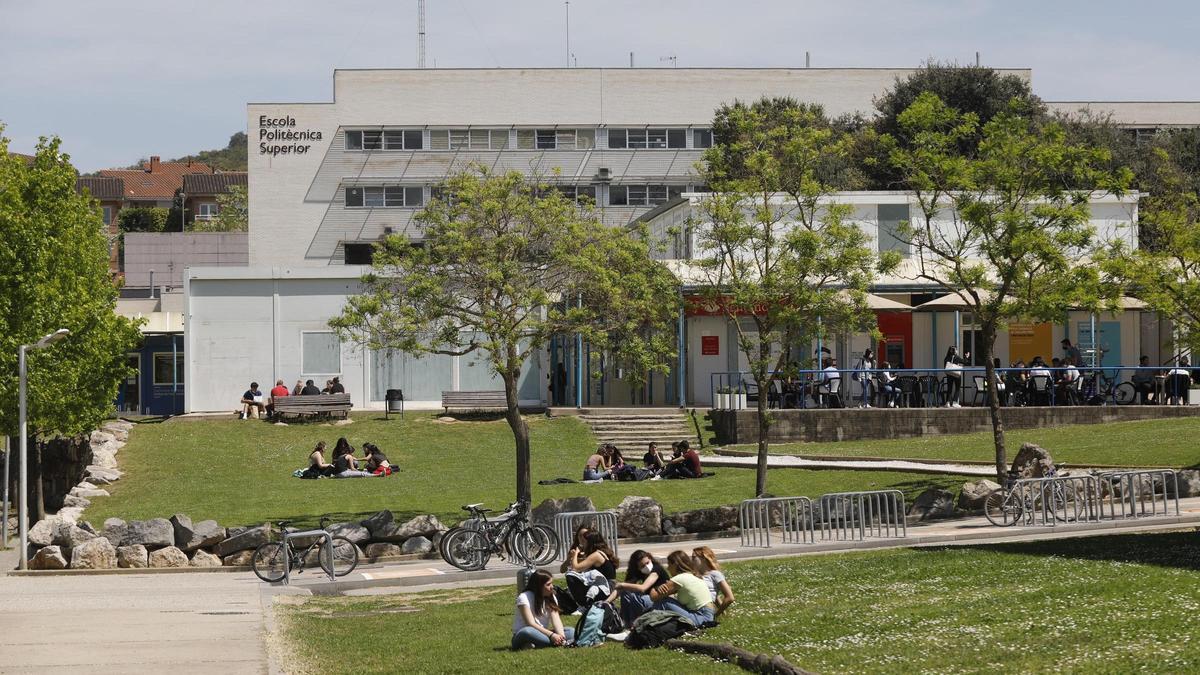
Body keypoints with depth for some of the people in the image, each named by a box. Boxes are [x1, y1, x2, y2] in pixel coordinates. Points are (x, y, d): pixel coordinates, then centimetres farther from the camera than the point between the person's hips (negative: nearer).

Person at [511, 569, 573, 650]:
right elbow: (531, 624, -22)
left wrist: (561, 636, -28)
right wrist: (551, 635, -32)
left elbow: (556, 620, -9)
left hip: (542, 634, 6)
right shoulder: (524, 597, -12)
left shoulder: (551, 598, 6)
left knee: (571, 632, -16)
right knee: (527, 632, -40)